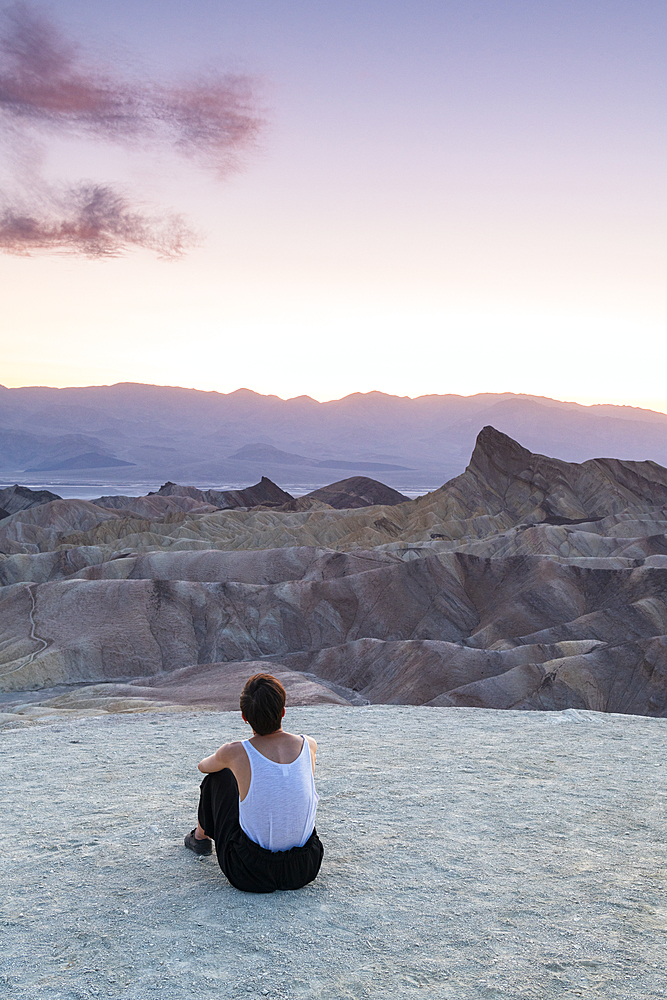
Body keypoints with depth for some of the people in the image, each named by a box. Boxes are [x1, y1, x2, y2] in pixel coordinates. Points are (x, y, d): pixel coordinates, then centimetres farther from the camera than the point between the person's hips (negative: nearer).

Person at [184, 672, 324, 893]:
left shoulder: (234, 753, -16)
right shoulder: (309, 746, -8)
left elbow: (203, 766, 10)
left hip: (250, 873, -2)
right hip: (305, 869, 3)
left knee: (219, 776, 17)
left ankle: (200, 837, 45)